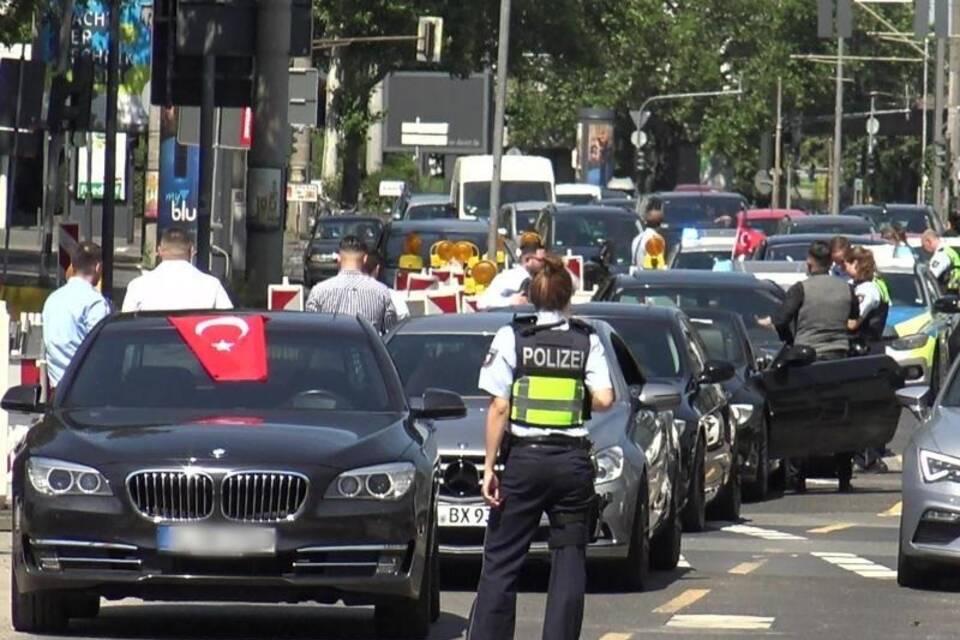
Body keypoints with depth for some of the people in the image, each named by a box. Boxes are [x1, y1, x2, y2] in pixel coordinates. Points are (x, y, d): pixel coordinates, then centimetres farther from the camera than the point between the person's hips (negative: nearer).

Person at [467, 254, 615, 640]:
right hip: (573, 461, 1)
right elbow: (604, 399, -6)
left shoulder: (511, 338, -1)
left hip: (524, 459, -1)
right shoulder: (587, 341, 3)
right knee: (569, 560, 5)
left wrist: (489, 466, -3)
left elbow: (499, 408, -4)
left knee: (500, 561, 2)